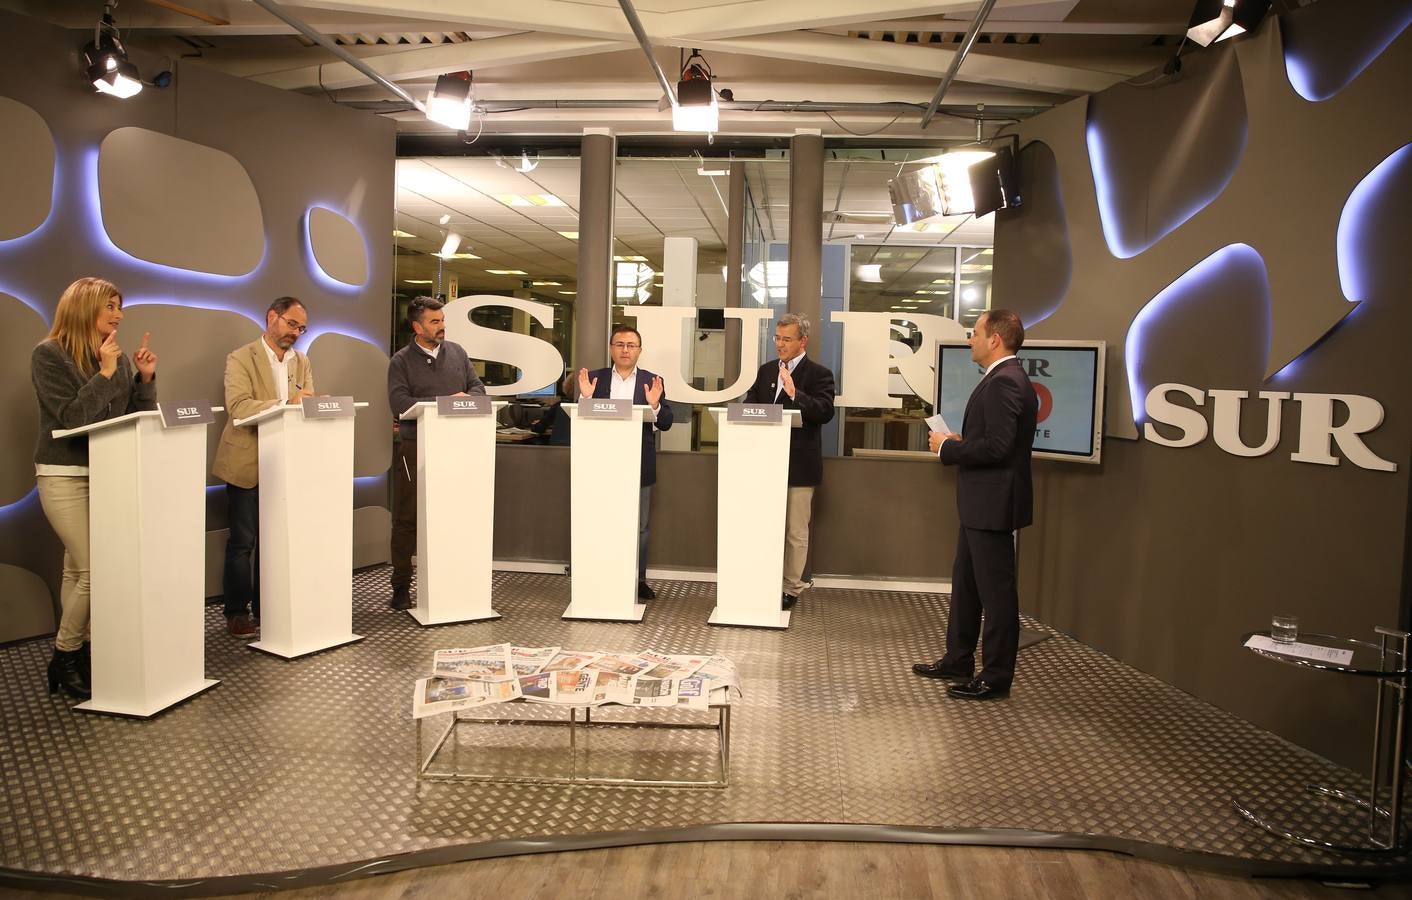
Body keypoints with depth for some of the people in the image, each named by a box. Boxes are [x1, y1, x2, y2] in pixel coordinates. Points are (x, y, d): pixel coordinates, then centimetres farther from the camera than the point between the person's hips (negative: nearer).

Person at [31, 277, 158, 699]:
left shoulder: (114, 355, 6)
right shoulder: (48, 355, -9)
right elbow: (71, 417, -17)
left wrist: (146, 378, -5)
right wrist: (105, 374, -20)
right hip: (65, 477, -5)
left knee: (79, 571, 12)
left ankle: (82, 655, 19)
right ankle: (65, 657, 8)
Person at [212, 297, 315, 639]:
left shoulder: (302, 363, 11)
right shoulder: (241, 359, -7)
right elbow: (238, 407, -21)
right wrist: (287, 404, -32)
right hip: (247, 465, -5)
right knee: (243, 541, 1)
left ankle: (266, 608, 20)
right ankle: (237, 613, 12)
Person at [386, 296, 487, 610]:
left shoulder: (457, 352, 13)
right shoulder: (401, 361, 0)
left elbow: (478, 387, 13)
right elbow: (399, 403, -13)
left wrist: (466, 399, -10)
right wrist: (446, 401, -16)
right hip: (415, 450, -3)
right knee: (407, 518, 2)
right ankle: (401, 586, 11)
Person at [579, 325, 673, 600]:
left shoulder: (653, 382, 3)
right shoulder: (594, 379, 5)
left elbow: (666, 424, 0)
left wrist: (654, 405, -19)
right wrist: (586, 398, -15)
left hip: (640, 466, 0)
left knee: (639, 526, 8)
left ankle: (638, 579, 19)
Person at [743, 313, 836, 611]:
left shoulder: (819, 374, -5)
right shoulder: (766, 371, 13)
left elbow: (825, 413, -18)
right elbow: (750, 404, 14)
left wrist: (795, 393, -29)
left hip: (799, 465, -5)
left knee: (796, 532, 4)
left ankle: (792, 588, 15)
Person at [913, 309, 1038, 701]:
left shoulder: (1005, 382, -19)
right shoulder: (1004, 379, 14)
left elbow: (997, 445, -27)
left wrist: (948, 448, -15)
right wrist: (960, 442, 7)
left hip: (993, 505, -11)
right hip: (980, 504, 11)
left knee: (996, 591, 0)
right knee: (965, 583, 19)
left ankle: (996, 678, 11)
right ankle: (958, 661, 31)